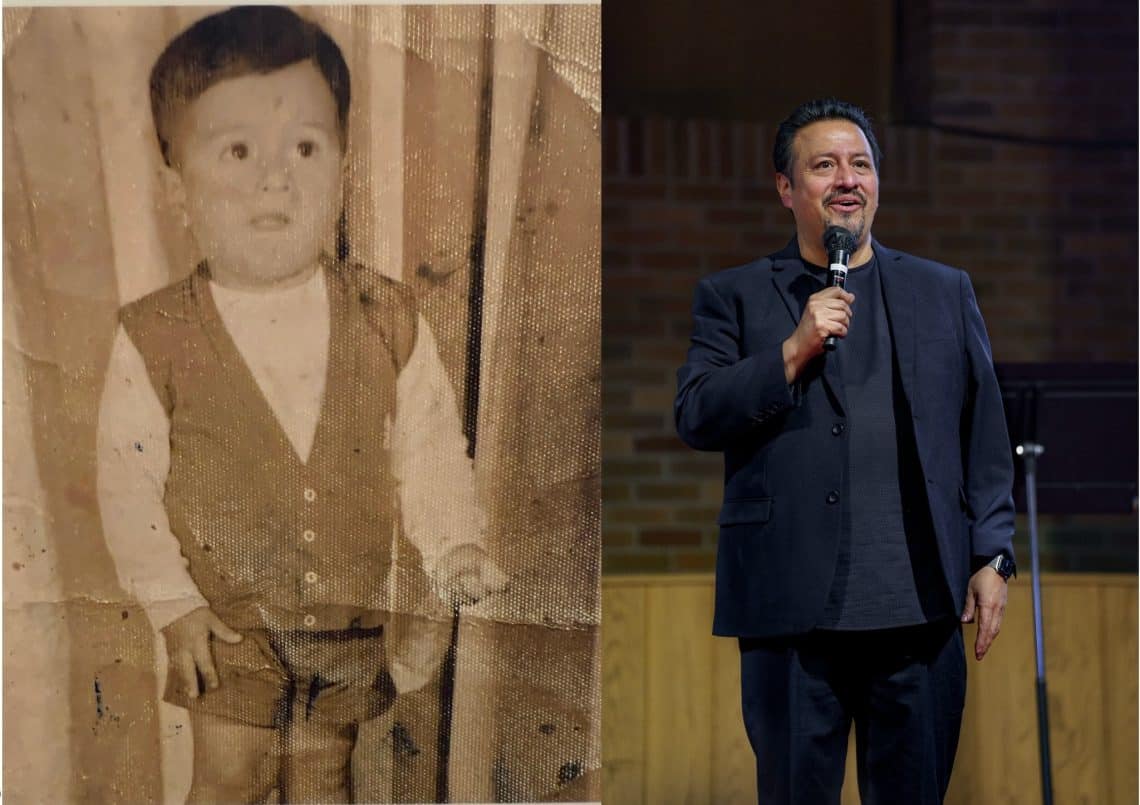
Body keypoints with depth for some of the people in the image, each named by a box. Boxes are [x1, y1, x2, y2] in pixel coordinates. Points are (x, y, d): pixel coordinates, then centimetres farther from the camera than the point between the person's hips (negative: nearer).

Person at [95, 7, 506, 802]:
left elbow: (432, 454, 1)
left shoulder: (387, 321, -7)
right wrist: (174, 604, -8)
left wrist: (458, 553, -9)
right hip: (228, 622, -1)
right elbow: (130, 485, -7)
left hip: (354, 615, 1)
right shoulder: (156, 338, -12)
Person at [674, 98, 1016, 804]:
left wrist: (993, 558, 4)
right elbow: (695, 417, -2)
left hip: (920, 610, 2)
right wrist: (795, 350, -12)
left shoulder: (945, 293, 15)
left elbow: (985, 437, 13)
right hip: (793, 609, -1)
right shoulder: (735, 297, 9)